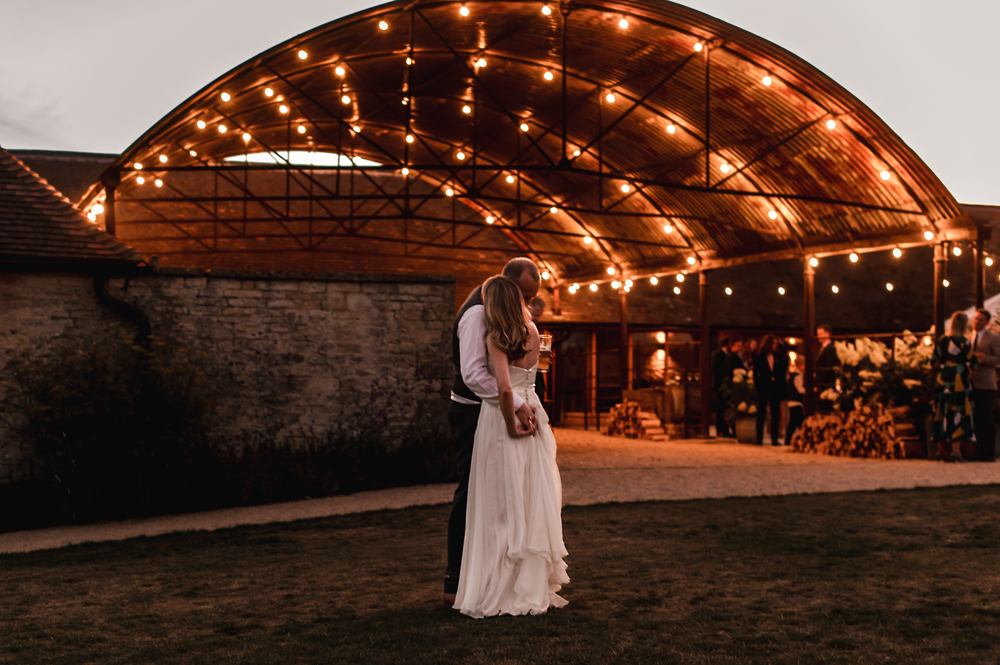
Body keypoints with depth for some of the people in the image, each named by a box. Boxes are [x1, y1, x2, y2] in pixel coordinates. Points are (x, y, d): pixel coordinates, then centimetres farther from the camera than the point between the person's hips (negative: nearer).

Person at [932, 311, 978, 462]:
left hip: (942, 381, 6)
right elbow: (973, 363, -8)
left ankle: (941, 449, 11)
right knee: (958, 413, -2)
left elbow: (933, 361, 9)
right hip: (958, 382, -5)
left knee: (941, 413, 8)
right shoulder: (964, 342, -11)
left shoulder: (942, 340, 5)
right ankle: (955, 448, -8)